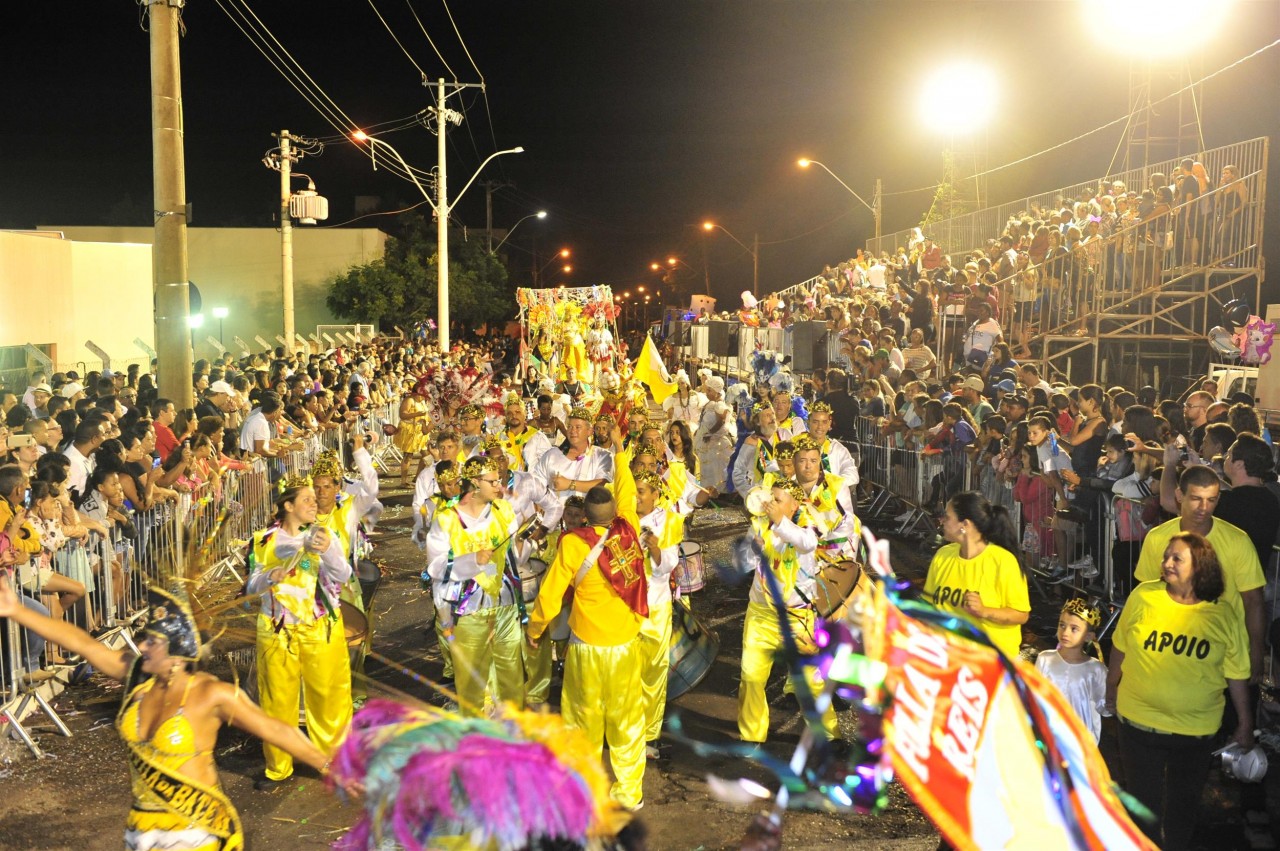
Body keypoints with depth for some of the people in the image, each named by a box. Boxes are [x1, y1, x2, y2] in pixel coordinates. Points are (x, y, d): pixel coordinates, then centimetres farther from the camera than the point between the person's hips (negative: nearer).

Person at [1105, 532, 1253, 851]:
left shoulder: (1224, 616, -9)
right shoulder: (1142, 596, -10)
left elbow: (1237, 675, 0)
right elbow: (1120, 647, 2)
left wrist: (1245, 723, 5)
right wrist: (1111, 688, 12)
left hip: (1195, 730, 1)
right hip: (1139, 722, 0)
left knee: (1184, 801, 19)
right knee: (1144, 800, 14)